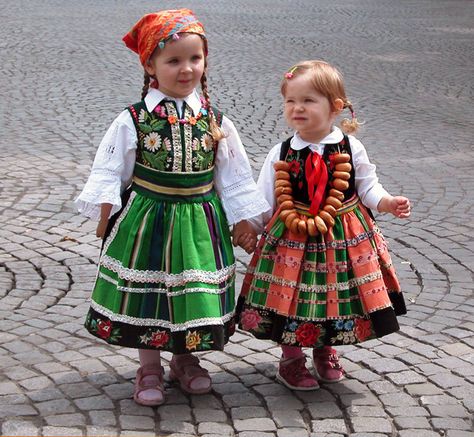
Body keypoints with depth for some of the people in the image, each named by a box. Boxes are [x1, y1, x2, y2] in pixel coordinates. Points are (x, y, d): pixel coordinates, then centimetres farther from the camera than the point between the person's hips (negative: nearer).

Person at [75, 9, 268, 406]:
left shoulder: (215, 121, -1)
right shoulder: (133, 120, -7)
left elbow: (234, 176, 5)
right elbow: (109, 171, -2)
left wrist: (242, 222, 6)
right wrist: (106, 216, -7)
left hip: (198, 222, 2)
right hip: (146, 219, -1)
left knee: (193, 294, 9)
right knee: (145, 292, 7)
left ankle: (186, 359, 33)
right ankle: (149, 369, 24)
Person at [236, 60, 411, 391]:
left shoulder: (350, 149, -6)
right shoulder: (281, 154, -5)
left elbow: (368, 187, 1)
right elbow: (263, 201, 0)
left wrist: (387, 202, -16)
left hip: (343, 239, 0)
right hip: (291, 240, 0)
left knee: (335, 296, 11)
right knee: (290, 299, 4)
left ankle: (326, 351, 37)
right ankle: (291, 359, 27)